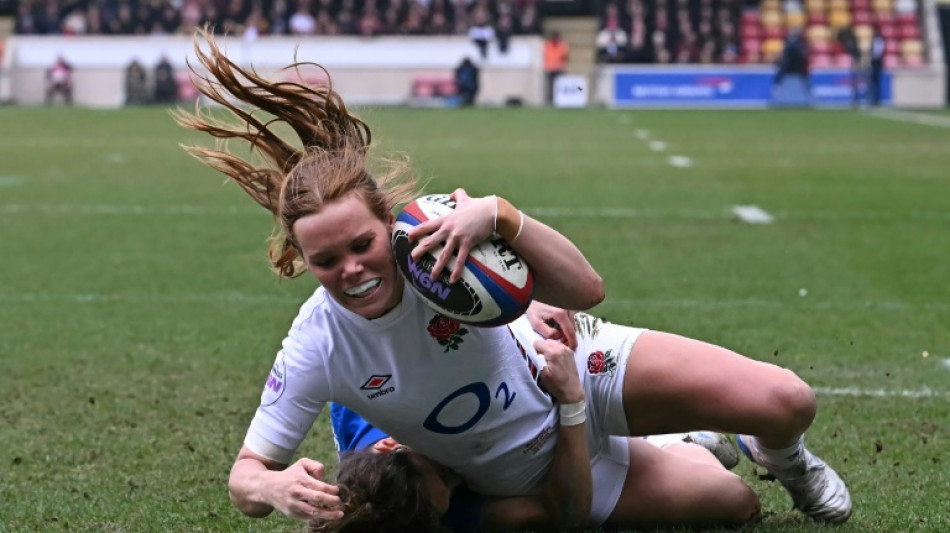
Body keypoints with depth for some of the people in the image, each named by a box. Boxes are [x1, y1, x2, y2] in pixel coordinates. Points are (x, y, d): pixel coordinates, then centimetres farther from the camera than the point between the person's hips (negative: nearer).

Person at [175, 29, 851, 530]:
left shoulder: (434, 233, -30)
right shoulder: (318, 348, -27)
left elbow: (586, 290, -31)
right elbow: (244, 473, -19)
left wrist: (500, 215, -49)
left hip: (576, 369, 0)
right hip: (529, 474, 1)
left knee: (786, 403, -12)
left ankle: (780, 456, 27)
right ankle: (695, 444, 41)